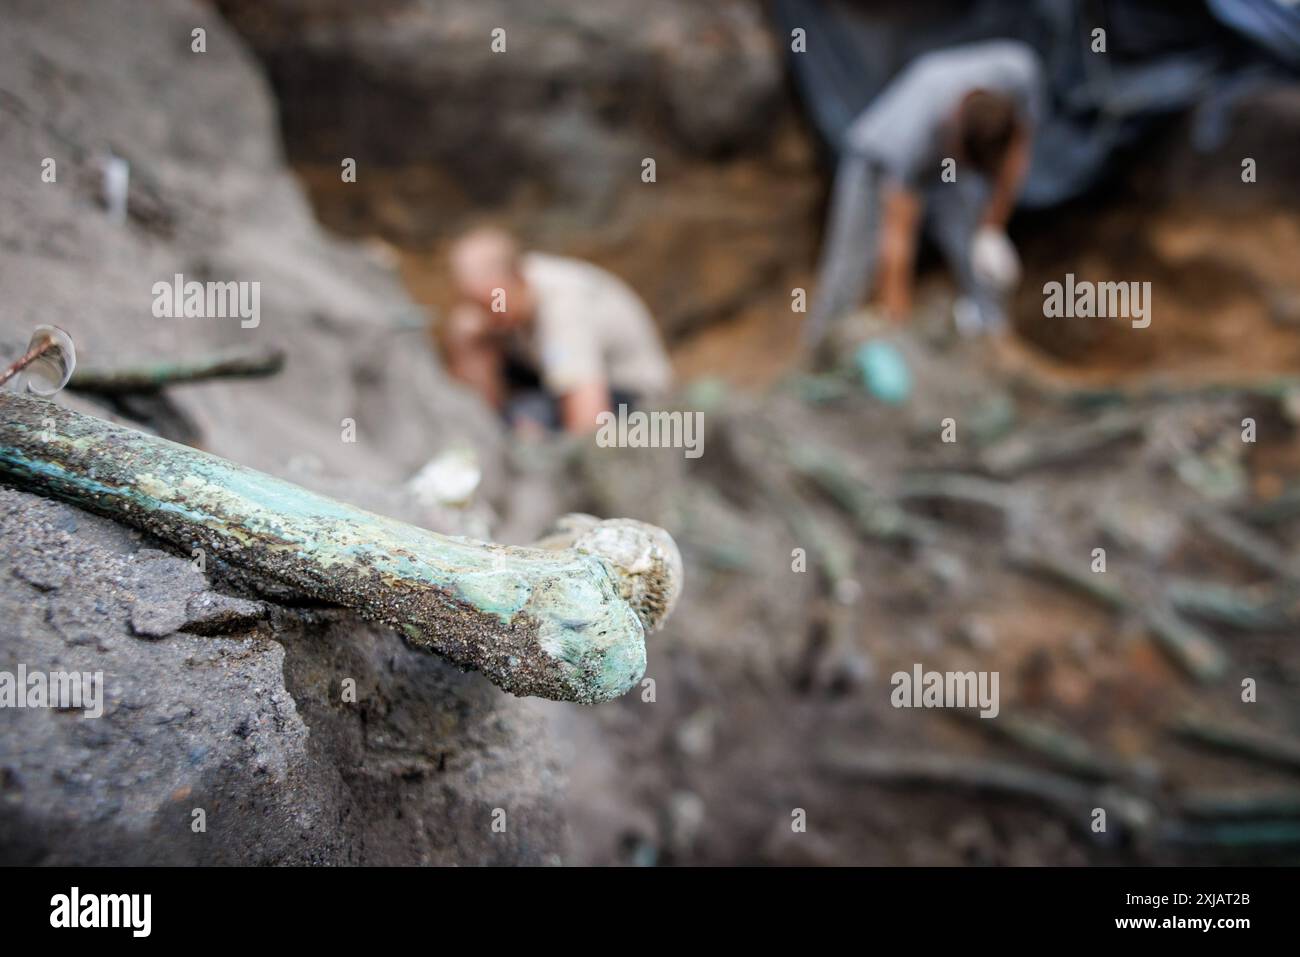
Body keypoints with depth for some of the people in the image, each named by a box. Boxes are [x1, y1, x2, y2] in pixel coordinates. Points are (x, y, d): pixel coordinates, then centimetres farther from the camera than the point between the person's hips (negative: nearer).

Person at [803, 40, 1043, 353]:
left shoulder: (1019, 69, -32)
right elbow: (897, 235, -37)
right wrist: (896, 323, -33)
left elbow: (1016, 151, -11)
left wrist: (993, 227, -8)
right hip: (878, 161, -4)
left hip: (946, 165, 4)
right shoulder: (913, 130, -42)